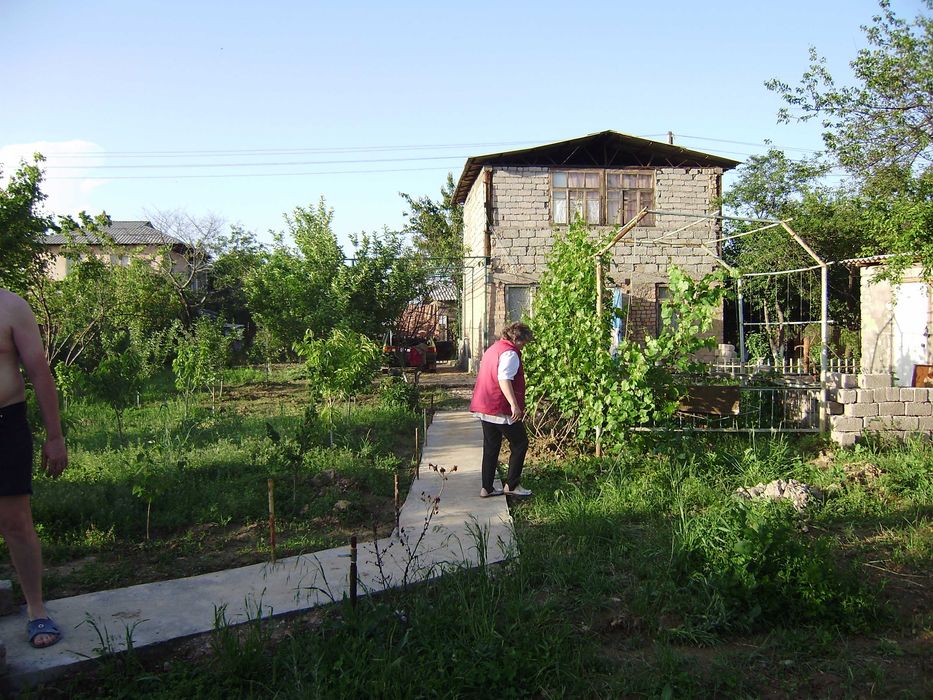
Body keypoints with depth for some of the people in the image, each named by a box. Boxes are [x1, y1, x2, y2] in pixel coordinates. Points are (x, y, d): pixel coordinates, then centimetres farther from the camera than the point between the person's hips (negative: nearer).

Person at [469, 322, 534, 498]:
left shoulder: (492, 349, 18)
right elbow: (504, 379, -26)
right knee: (520, 443, 4)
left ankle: (487, 488, 13)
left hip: (485, 407, 9)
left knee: (491, 447, 12)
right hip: (502, 409, -9)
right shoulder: (510, 353, -13)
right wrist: (514, 404, -30)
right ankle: (511, 485, 6)